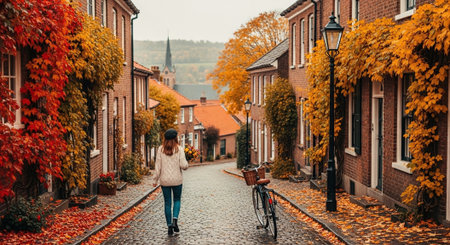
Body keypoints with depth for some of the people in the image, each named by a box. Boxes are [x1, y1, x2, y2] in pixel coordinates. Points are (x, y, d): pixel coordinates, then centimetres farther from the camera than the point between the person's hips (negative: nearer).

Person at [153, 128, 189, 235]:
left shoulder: (160, 149, -4)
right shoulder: (179, 149, -8)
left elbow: (158, 166, -3)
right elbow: (183, 165, -14)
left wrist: (155, 180, 3)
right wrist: (185, 164, 10)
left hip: (165, 180, 1)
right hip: (177, 180, -1)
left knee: (167, 203, 10)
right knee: (177, 200, 18)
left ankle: (169, 226, 9)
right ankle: (175, 220, -3)